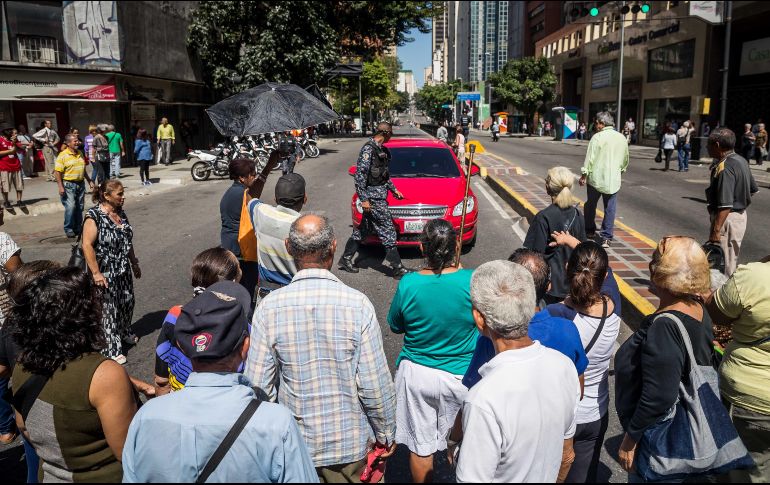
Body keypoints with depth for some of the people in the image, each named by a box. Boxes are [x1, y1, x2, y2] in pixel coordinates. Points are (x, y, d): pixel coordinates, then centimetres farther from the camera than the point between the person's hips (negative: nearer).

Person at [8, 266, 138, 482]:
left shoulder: (23, 364, -10)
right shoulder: (105, 375, -31)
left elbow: (25, 429, 6)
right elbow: (132, 454, -25)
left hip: (50, 475, 6)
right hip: (104, 477, -6)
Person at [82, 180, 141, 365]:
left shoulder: (120, 213, 4)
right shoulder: (94, 216, -19)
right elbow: (87, 246, -22)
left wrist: (134, 264, 20)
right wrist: (96, 273, -25)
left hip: (124, 270, 8)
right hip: (105, 273, -8)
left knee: (127, 302, 20)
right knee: (108, 309, 1)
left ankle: (124, 333, 44)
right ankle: (112, 350, 13)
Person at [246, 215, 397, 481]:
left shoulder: (269, 307, -15)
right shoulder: (357, 304, -19)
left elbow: (258, 385, -10)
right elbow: (376, 385, -15)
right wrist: (386, 434, 2)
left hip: (294, 442, 1)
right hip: (349, 442, -1)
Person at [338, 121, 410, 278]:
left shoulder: (381, 149, 14)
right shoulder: (369, 149, -15)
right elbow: (360, 174, -19)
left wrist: (393, 189, 25)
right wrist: (364, 199, -21)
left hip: (380, 193, 10)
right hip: (373, 197, -10)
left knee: (363, 229, 15)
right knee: (387, 231, -7)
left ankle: (346, 259, 24)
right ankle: (397, 268, -1)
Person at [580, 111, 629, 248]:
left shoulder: (597, 137, -11)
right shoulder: (621, 138, 5)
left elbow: (590, 158, -12)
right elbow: (625, 159, 16)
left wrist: (584, 175, -5)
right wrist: (621, 169, 32)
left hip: (596, 178, -3)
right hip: (613, 180, 3)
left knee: (591, 205, 16)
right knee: (610, 208, 5)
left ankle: (589, 230, 30)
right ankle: (606, 237, 2)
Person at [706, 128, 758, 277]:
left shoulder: (724, 168, -24)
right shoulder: (741, 161, 7)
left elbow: (725, 206, -28)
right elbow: (753, 190, 18)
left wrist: (716, 231, -26)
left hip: (728, 219, -10)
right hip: (741, 215, 10)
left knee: (722, 266, 0)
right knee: (731, 261, 21)